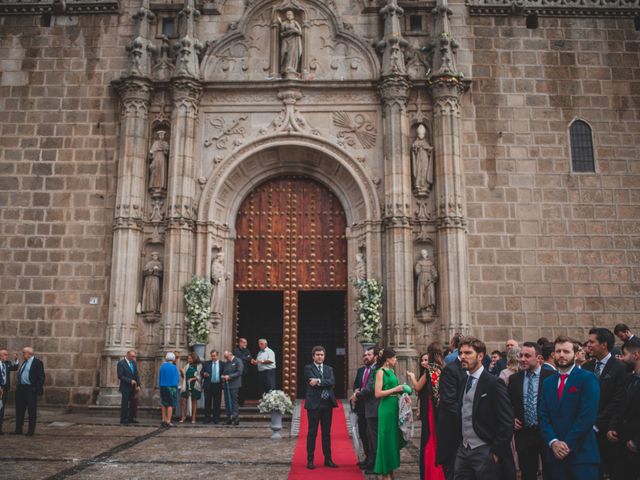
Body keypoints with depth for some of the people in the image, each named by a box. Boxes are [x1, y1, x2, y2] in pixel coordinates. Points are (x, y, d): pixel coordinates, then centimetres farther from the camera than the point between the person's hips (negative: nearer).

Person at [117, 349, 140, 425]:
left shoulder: (133, 362, 11)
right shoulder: (121, 363, -10)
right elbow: (120, 376, -15)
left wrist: (138, 384, 4)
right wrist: (130, 381, -19)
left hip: (133, 387, 6)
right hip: (125, 387, -6)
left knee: (132, 403, 8)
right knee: (125, 403, -1)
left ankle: (131, 418, 16)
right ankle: (123, 419, 7)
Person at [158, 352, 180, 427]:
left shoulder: (162, 367, 0)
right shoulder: (174, 367, -9)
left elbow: (159, 378, 6)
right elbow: (177, 378, -3)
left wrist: (160, 386, 16)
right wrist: (176, 385, 15)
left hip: (163, 387, 4)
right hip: (172, 387, -4)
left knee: (164, 404, 15)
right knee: (171, 404, 0)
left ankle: (164, 420, 15)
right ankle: (168, 421, -4)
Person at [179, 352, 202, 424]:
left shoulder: (199, 366, -1)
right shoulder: (187, 365, 12)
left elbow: (200, 376, -5)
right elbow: (184, 376, 18)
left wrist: (193, 379, -14)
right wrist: (182, 373, 0)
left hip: (194, 386, -3)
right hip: (186, 386, 3)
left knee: (194, 401, 3)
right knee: (184, 400, -4)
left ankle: (193, 418, 7)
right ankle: (183, 416, 8)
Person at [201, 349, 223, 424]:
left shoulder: (222, 364, 6)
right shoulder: (206, 363, 9)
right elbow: (201, 372, 8)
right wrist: (204, 374, -13)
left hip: (218, 386, -1)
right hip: (208, 386, 1)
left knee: (217, 404, 3)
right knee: (207, 403, 5)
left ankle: (216, 419, 10)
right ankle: (207, 418, 13)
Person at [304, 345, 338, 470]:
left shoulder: (329, 369, 13)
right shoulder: (308, 368, 1)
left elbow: (332, 382, -6)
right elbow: (313, 382, -15)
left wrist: (319, 382, -16)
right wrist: (325, 382, -11)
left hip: (327, 404, 4)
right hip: (314, 404, -4)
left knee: (327, 433, 10)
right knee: (312, 433, 3)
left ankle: (328, 459, 18)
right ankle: (310, 460, 10)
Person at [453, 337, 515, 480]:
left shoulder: (493, 383, -12)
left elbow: (507, 422, -14)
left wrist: (496, 451, -14)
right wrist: (458, 445, 11)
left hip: (484, 452, -6)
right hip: (463, 451, 6)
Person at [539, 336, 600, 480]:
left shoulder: (587, 378, -5)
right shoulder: (548, 383, 12)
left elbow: (588, 415, -13)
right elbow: (543, 416, 6)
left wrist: (568, 444, -13)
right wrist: (553, 442, -9)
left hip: (582, 453, -5)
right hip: (555, 454, 5)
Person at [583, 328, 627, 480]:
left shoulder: (619, 368, -9)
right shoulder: (587, 367, 7)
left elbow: (617, 402, -14)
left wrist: (597, 425, -14)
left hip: (608, 431, -4)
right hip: (590, 429, 4)